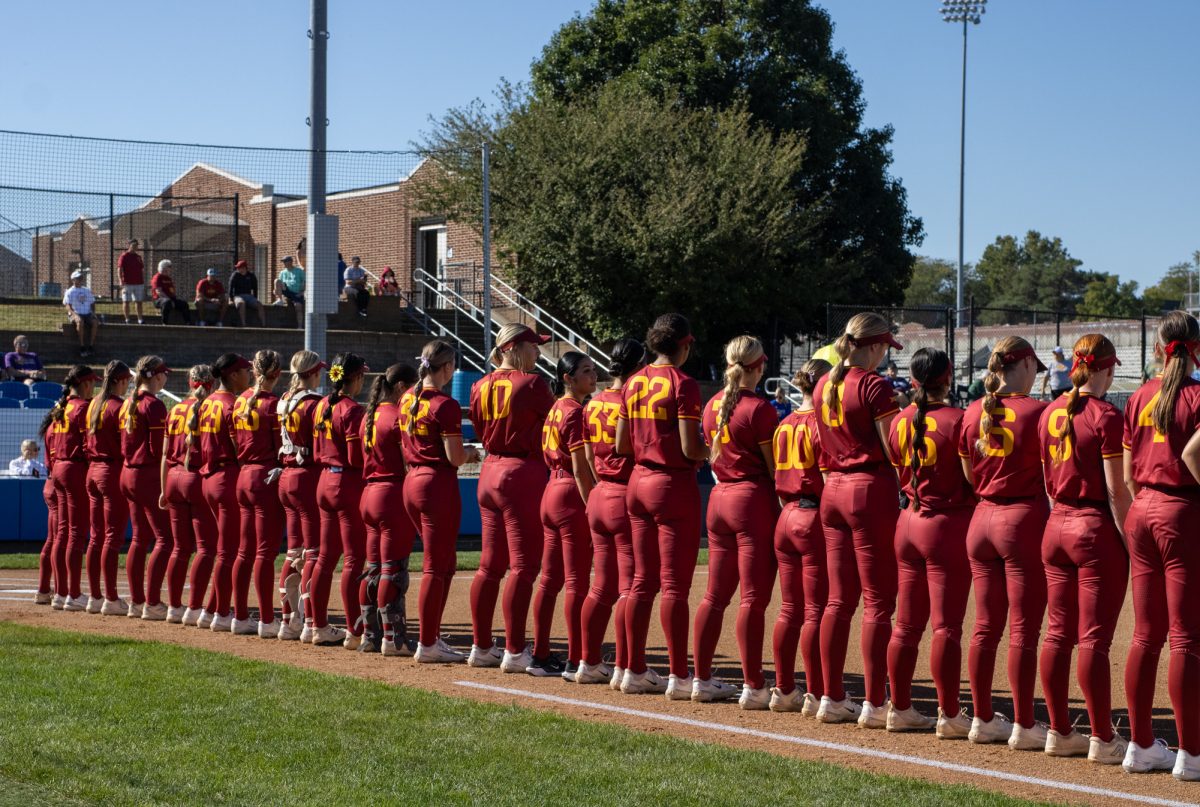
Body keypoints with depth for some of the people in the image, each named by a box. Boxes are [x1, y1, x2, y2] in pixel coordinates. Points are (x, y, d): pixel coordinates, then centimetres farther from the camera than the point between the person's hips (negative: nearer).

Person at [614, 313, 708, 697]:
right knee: (675, 584, -4)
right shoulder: (683, 384, -13)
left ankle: (634, 671, 16)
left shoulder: (633, 382, 7)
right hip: (674, 484, -7)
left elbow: (621, 444, 8)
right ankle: (679, 677, -2)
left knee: (642, 580, 12)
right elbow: (691, 449, -18)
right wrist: (713, 449, 1)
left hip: (638, 481, 7)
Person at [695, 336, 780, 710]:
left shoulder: (713, 405, 10)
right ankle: (753, 687, -6)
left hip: (719, 497, 7)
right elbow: (775, 467, -11)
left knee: (715, 595, 13)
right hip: (753, 501, -7)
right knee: (753, 598, -6)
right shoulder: (758, 408, -12)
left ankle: (702, 679, 16)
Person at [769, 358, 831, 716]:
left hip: (787, 516, 8)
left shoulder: (785, 425, 12)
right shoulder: (821, 423, -11)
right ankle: (816, 695, -4)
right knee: (816, 611, -5)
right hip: (815, 519, -8)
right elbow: (829, 479, -15)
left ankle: (783, 690, 16)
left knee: (789, 610, 12)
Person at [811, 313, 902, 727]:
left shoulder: (823, 384, 10)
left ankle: (831, 698, 14)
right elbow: (893, 449, -14)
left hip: (833, 488, 7)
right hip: (871, 490, -7)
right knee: (877, 601, -2)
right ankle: (874, 704, -2)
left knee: (839, 599, 11)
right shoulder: (873, 385, -12)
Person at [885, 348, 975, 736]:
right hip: (950, 525, -6)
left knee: (907, 624, 12)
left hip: (909, 522, 6)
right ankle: (949, 716, -2)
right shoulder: (957, 420, -12)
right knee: (946, 625, -4)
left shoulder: (900, 421, 5)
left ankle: (900, 709, 17)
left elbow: (898, 478, 10)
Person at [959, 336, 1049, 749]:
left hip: (982, 518, 6)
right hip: (1024, 520, -6)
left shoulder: (973, 413, 6)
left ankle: (982, 719, 17)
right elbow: (1051, 476, -11)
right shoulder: (1036, 411, -10)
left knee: (985, 626, 12)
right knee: (1023, 629, -2)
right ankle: (1024, 726, 1)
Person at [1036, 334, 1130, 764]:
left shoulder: (1050, 413, 8)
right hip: (1096, 528, -7)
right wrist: (1130, 542, -10)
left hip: (1057, 526, 7)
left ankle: (1059, 732, 16)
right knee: (1095, 638, -4)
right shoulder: (1105, 415, -12)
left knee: (1058, 633, 11)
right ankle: (1102, 739, 1)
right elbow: (1115, 490, -14)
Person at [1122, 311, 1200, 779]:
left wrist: (1143, 508, 18)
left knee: (1146, 635, 12)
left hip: (1142, 513, 6)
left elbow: (1127, 472, 10)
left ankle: (1140, 745, 15)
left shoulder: (1140, 397, 9)